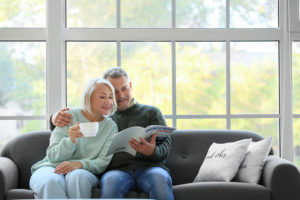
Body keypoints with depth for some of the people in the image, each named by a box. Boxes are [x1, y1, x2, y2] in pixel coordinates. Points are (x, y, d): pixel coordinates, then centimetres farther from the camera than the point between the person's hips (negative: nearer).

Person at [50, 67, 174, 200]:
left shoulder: (151, 112, 21)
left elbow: (165, 144, 10)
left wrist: (152, 152, -15)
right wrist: (55, 120, 2)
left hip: (149, 168, 0)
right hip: (118, 170, 1)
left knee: (159, 177, -38)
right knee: (111, 180, -37)